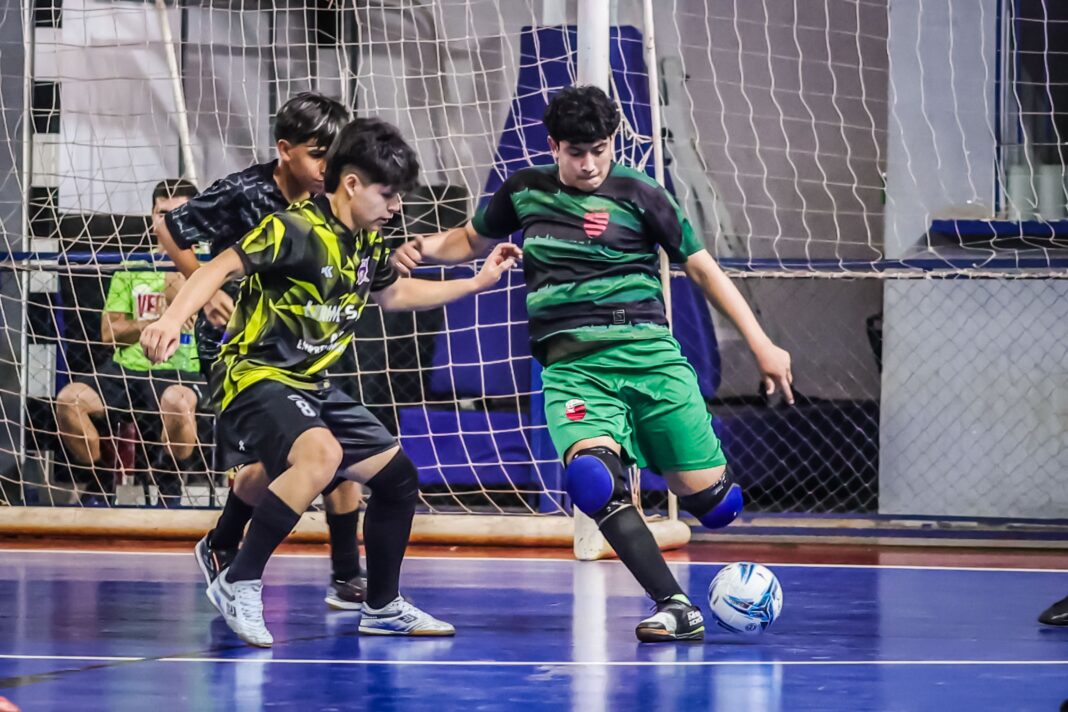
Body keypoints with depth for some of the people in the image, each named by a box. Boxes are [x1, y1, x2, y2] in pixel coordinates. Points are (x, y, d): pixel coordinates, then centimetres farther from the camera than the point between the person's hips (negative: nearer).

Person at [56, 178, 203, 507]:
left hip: (181, 370, -3)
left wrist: (186, 296, -18)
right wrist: (154, 321, -7)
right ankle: (98, 483, -1)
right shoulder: (131, 267, 14)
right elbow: (109, 332, 7)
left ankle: (170, 489, -13)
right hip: (127, 367, 3)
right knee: (69, 399, -25)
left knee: (177, 401, -40)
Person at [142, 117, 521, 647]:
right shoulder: (295, 230, -18)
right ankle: (239, 584, -28)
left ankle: (384, 608, 30)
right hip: (255, 376, -9)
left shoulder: (368, 245, 8)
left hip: (312, 384, 9)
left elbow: (393, 295, 29)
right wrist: (173, 319, -40)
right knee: (321, 454, -37)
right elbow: (222, 267, -24)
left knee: (397, 475, 12)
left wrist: (477, 282, 27)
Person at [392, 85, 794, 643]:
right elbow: (472, 241, 29)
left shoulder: (638, 195, 3)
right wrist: (424, 247, 7)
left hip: (646, 353, -1)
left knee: (710, 500, -7)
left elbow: (701, 268, 8)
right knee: (592, 478, -31)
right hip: (572, 366, 1)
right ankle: (675, 608, -28)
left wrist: (760, 344, 4)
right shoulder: (524, 192, 11)